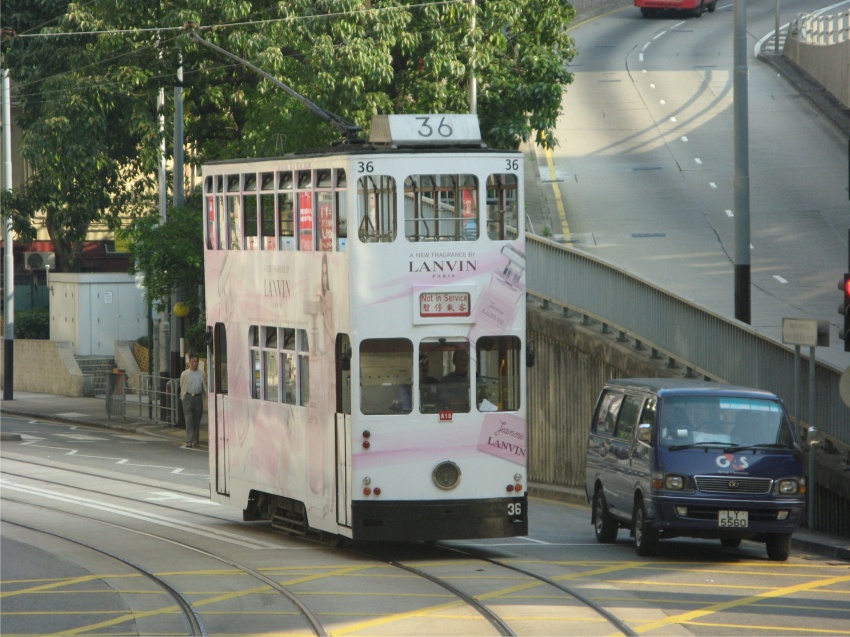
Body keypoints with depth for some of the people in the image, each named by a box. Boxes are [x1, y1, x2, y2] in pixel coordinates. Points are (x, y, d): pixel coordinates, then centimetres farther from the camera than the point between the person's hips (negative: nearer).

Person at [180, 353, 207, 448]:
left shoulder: (201, 374, 10)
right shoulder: (185, 374, 3)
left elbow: (205, 387, 13)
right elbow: (182, 387, 11)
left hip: (198, 397, 3)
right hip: (188, 397, -3)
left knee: (197, 420, 6)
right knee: (189, 419, -10)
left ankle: (195, 441, 13)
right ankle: (189, 441, -13)